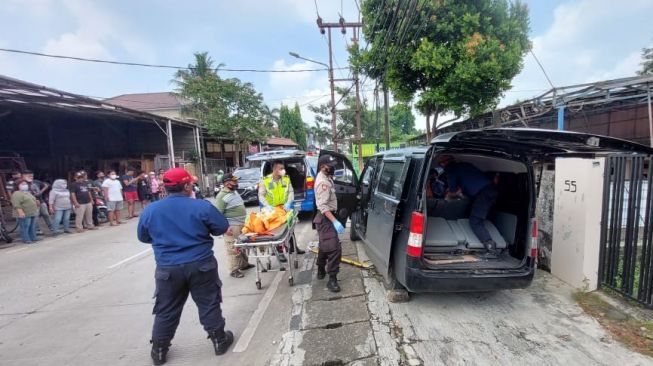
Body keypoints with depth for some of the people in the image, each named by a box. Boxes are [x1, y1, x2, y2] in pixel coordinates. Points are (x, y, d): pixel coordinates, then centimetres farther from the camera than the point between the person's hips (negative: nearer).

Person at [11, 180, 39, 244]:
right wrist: (20, 212, -26)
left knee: (33, 227, 12)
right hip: (24, 214, -9)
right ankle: (26, 239, -1)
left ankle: (33, 237, 18)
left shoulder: (28, 193, 18)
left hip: (33, 213, 9)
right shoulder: (17, 194, -12)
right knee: (25, 227, -5)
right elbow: (16, 204, -20)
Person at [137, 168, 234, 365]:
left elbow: (143, 237, 11)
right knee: (209, 305, 14)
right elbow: (222, 228, -4)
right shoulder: (202, 206, -14)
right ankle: (219, 341, 26)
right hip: (201, 265, -2)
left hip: (168, 269, 2)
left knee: (165, 311, 19)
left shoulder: (150, 210, -4)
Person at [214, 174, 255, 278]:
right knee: (234, 249, -3)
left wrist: (245, 220, 24)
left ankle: (244, 264, 35)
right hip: (232, 227, -9)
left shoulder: (235, 192, 12)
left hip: (242, 225, 9)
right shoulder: (222, 196, -17)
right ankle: (234, 270, 9)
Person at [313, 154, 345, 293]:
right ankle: (332, 279, -4)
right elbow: (323, 206, -31)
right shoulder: (323, 182, -23)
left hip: (326, 217, 11)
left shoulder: (324, 178, 10)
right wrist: (335, 222, -37)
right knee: (334, 248, -12)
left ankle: (321, 271, 38)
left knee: (325, 246, 22)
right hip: (325, 218, -11)